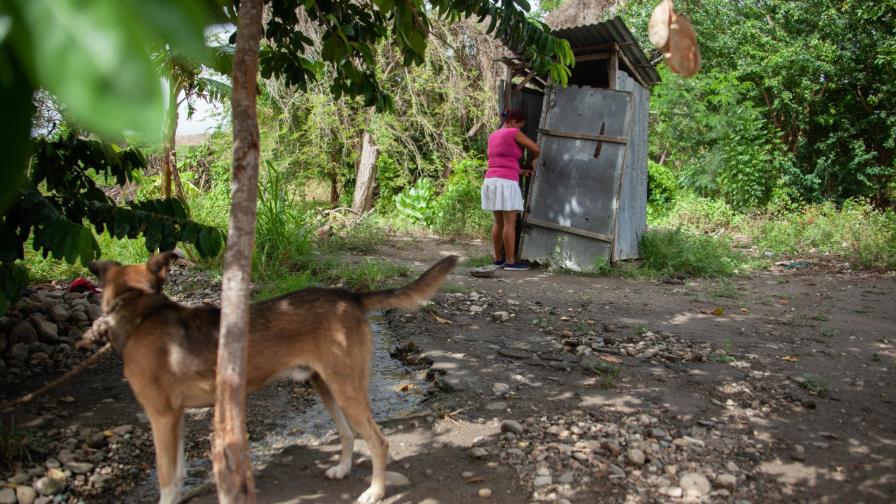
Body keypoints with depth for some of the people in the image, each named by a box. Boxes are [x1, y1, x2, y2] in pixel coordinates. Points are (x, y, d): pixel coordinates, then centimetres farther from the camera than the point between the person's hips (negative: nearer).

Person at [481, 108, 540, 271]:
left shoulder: (493, 136, 19)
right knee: (510, 223, -4)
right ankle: (510, 261, -4)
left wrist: (521, 171, 19)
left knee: (498, 222, 12)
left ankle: (498, 258, 16)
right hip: (506, 182, -8)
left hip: (491, 180, 8)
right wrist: (530, 163, 19)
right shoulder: (513, 133, -3)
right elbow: (536, 150, -1)